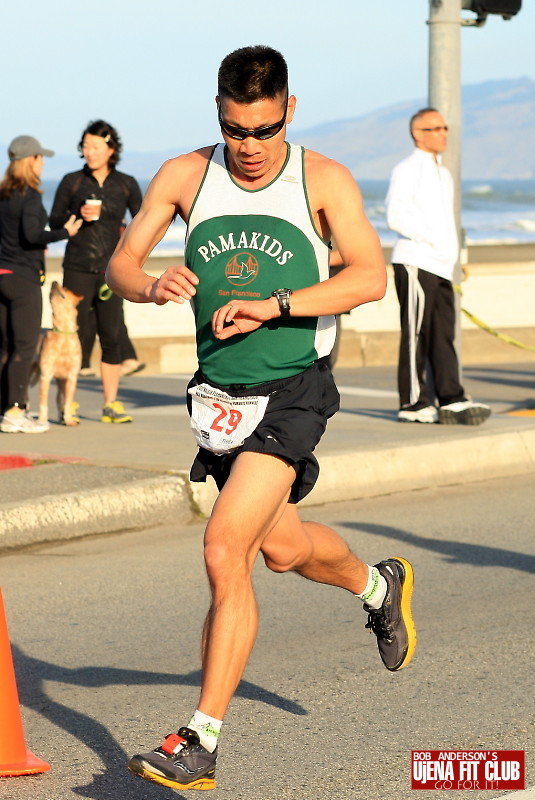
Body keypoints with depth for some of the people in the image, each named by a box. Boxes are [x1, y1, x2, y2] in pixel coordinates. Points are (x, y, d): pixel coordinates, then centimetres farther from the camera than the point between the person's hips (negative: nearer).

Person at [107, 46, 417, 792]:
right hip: (220, 389, 5)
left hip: (294, 390, -5)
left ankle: (201, 742, -13)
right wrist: (150, 285, -23)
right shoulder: (184, 176, 0)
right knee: (282, 547, 22)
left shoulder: (323, 180, -7)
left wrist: (271, 305, -28)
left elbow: (370, 277, -17)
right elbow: (119, 262, 1)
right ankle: (378, 585, 56)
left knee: (225, 548, -18)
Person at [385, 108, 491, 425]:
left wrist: (452, 251, 14)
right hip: (415, 264, -8)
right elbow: (396, 217, -14)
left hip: (440, 265, 8)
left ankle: (452, 400, 2)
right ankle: (414, 404, -5)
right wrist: (433, 240, -16)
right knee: (416, 333, -7)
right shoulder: (407, 170, -3)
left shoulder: (443, 175, 23)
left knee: (443, 334, 4)